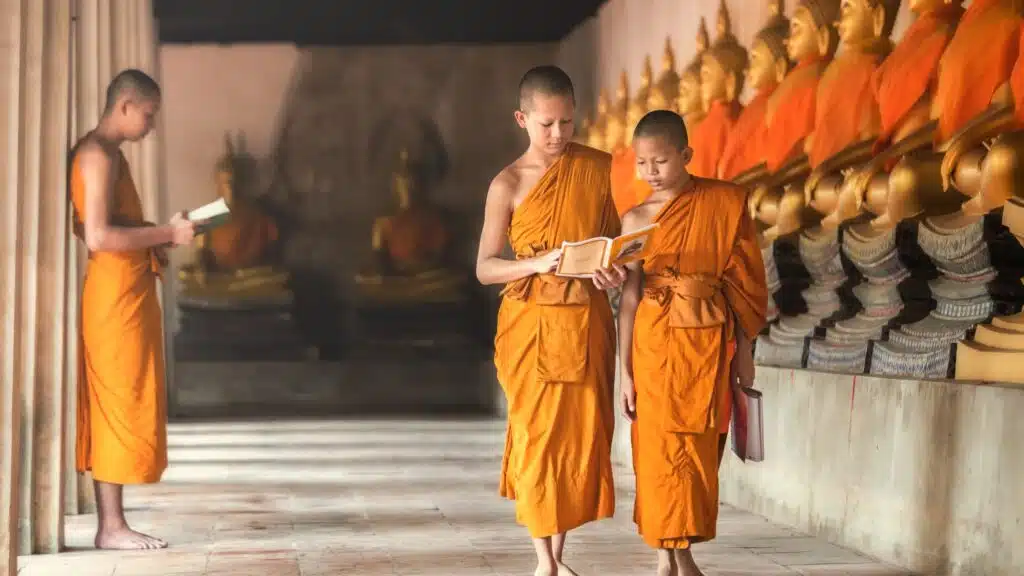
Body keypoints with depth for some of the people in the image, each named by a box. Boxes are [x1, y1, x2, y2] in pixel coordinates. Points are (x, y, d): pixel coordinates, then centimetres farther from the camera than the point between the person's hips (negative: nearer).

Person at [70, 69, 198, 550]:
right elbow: (98, 236, -23)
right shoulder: (99, 154, -14)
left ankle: (110, 523, 13)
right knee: (120, 405, -7)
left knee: (113, 408, 9)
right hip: (116, 293, -10)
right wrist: (166, 234, -16)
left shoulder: (104, 153, 17)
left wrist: (154, 239, 13)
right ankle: (112, 526, -2)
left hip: (127, 292, 10)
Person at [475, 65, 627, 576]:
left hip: (587, 322, 3)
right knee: (536, 434, -1)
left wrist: (617, 269, -9)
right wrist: (537, 264, -21)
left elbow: (615, 236, 13)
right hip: (531, 324, -3)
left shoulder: (599, 168, 4)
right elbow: (484, 268, -4)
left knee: (582, 434, 4)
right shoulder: (508, 184, -4)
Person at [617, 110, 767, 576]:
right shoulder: (636, 219, 1)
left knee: (697, 449, 4)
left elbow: (742, 280, 3)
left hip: (708, 343, 0)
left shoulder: (725, 201, 0)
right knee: (661, 449, 1)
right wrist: (626, 371, -1)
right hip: (656, 344, 0)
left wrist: (743, 350, 2)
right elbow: (630, 298, 1)